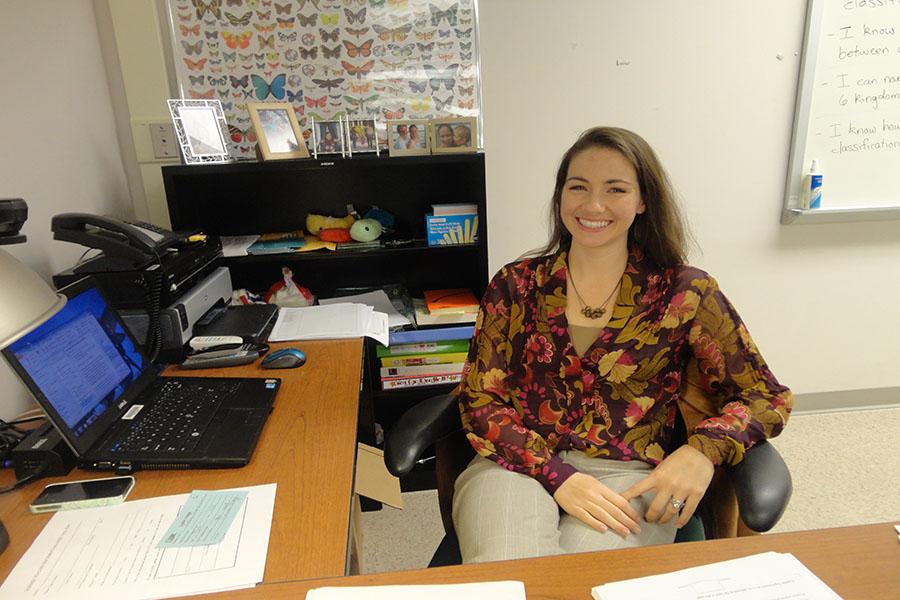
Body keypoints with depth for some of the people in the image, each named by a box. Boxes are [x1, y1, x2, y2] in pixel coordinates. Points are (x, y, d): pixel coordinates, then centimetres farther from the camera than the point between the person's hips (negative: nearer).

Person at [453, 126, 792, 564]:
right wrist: (557, 476, -15)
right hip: (519, 465, 0)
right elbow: (479, 399, 1)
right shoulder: (515, 285, 6)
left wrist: (703, 448, -14)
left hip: (626, 476, 1)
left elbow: (769, 398, 8)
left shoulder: (684, 293, 4)